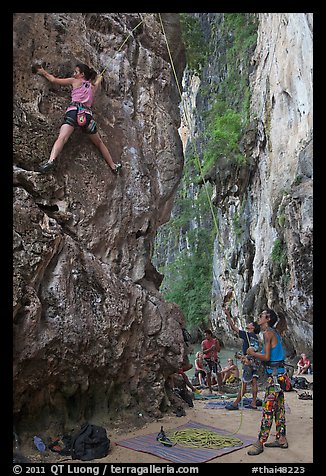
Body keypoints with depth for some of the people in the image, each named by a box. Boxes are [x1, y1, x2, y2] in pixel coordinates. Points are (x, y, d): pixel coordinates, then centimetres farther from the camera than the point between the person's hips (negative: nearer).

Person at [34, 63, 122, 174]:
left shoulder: (75, 81, 17)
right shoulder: (92, 86, 28)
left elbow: (53, 80, 19)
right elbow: (99, 78, 52)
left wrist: (43, 72, 35)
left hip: (74, 110, -4)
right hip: (87, 114, 4)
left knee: (62, 138, -24)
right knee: (99, 142, 19)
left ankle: (51, 160, -48)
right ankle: (113, 166, 27)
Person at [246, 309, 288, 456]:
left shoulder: (268, 333, -14)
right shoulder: (274, 332, 15)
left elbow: (266, 357, -20)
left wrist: (253, 353, -5)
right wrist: (255, 353, 14)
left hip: (274, 375, -10)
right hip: (279, 373, 10)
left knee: (268, 409, -6)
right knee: (279, 408, 15)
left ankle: (260, 443, -2)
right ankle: (281, 439, 23)